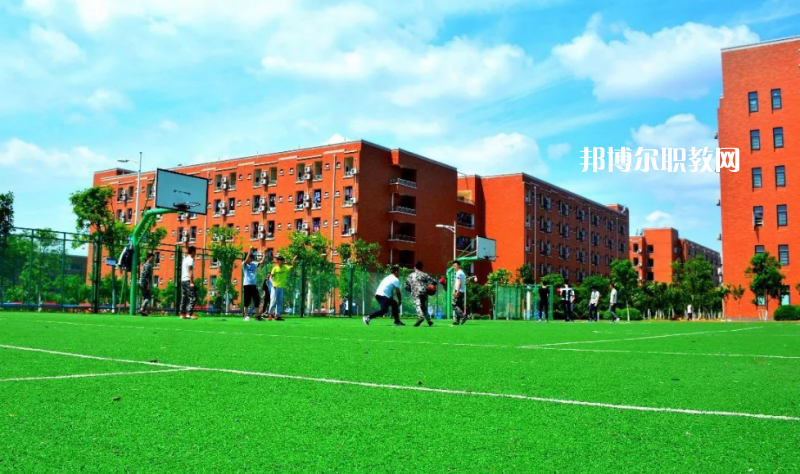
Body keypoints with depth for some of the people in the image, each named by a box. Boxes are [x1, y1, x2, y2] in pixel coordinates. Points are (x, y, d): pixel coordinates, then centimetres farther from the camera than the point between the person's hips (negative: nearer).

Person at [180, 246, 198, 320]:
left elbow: (182, 271, 18)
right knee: (192, 297, -9)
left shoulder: (184, 259, 17)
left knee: (184, 297, 9)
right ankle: (190, 314, -17)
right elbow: (190, 271, -16)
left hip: (182, 280, 9)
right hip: (188, 280, -9)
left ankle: (182, 314, 9)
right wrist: (191, 282, -19)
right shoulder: (190, 259, -9)